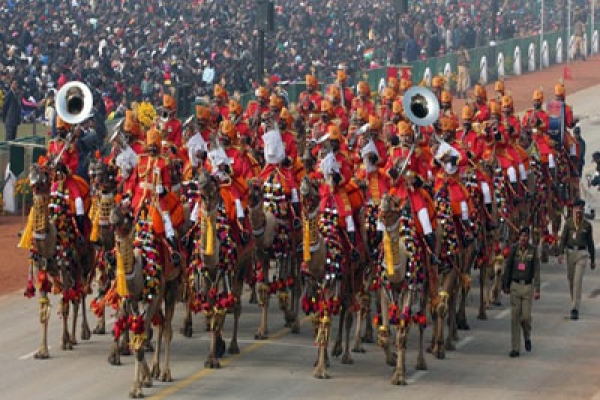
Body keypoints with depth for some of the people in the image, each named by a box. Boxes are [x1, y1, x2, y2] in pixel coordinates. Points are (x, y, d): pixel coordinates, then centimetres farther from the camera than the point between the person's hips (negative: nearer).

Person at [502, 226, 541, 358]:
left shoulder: (533, 251, -1)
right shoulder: (514, 249, 3)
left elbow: (536, 271, -2)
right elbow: (508, 268, 10)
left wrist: (537, 289, -8)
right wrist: (505, 285, 10)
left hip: (527, 286, -1)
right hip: (515, 285, 1)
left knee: (526, 316, -4)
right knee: (515, 317, -1)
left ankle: (527, 337, 28)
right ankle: (515, 348, 3)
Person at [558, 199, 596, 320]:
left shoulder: (587, 225, 3)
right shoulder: (568, 223, 4)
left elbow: (590, 243, 9)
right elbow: (563, 239, 0)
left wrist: (593, 260, 11)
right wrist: (560, 253, -14)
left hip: (582, 254, -2)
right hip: (570, 252, 2)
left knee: (578, 281, -13)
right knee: (571, 280, 13)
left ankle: (575, 309, -17)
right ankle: (575, 302, 35)